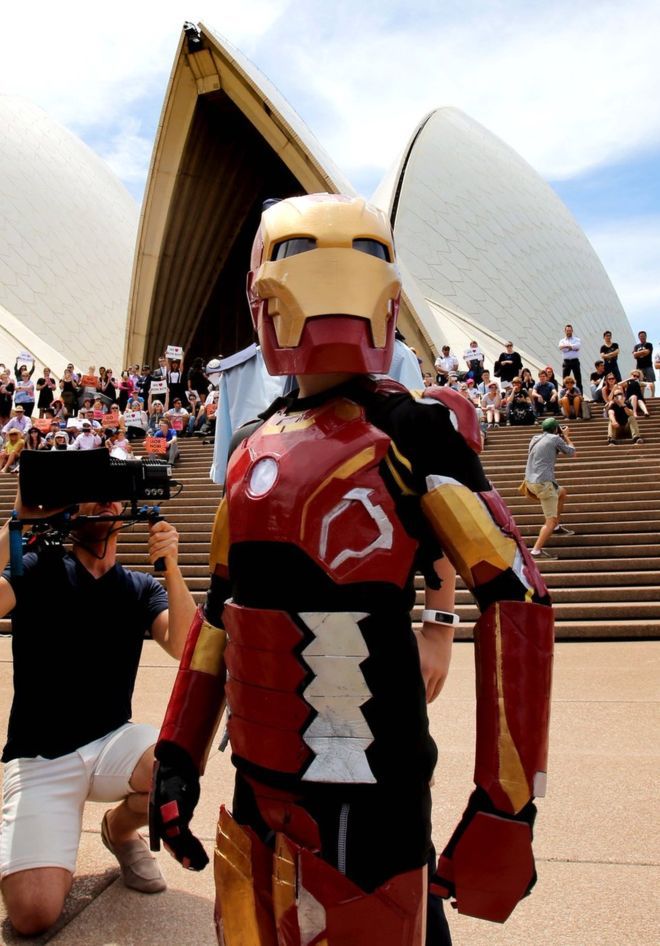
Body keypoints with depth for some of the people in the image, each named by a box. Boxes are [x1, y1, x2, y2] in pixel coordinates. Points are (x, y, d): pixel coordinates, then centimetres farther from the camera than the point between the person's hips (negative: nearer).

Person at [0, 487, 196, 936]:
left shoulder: (141, 588, 3)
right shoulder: (39, 570, -2)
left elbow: (186, 647, -13)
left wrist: (172, 566, -26)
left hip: (112, 744, 2)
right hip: (40, 758, -2)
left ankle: (120, 828, 6)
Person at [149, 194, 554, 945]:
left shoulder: (414, 430, -11)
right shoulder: (258, 445, 7)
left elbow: (516, 600, -14)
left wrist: (504, 807, -14)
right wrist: (177, 753, 13)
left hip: (363, 792, -6)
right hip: (258, 784, 7)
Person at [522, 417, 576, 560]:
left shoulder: (535, 439, 15)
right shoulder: (555, 438, -3)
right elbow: (572, 453, 10)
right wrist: (566, 436, 24)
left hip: (530, 481, 8)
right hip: (543, 483, -8)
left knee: (562, 492, 30)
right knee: (551, 519, -6)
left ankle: (556, 527, 30)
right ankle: (537, 550, -19)